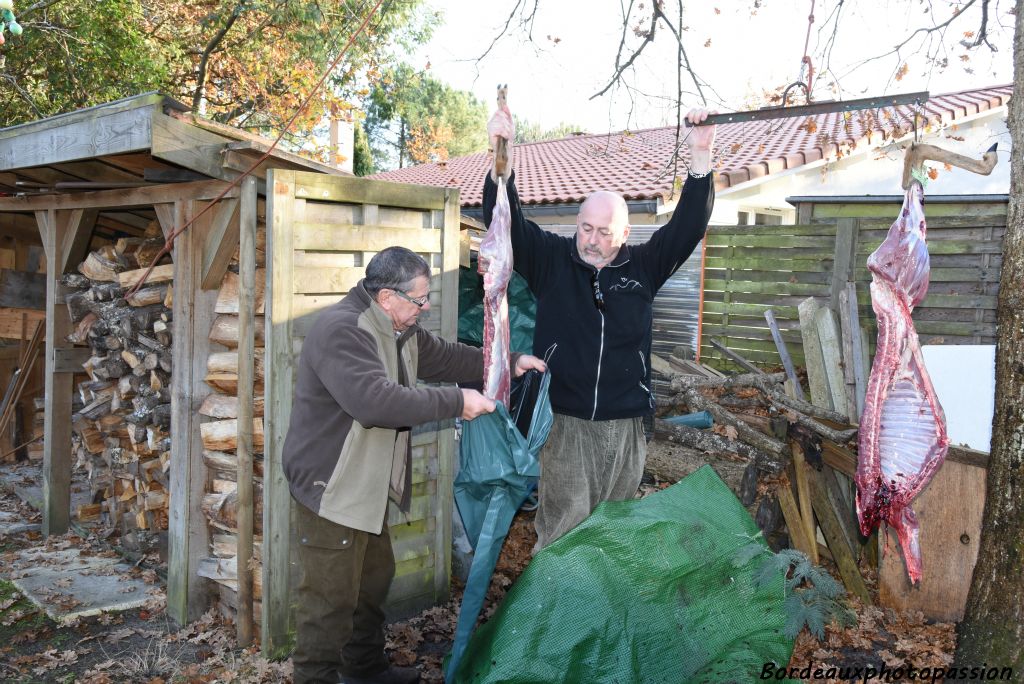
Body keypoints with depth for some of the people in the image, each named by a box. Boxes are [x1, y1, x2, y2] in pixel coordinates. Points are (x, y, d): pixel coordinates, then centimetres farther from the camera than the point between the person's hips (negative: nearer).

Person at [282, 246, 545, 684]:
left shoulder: (398, 331, 8)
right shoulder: (341, 331, -24)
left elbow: (443, 358, 20)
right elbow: (378, 401, -35)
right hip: (330, 489, -10)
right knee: (331, 598, -2)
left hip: (366, 486, 10)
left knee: (374, 578, 22)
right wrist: (456, 403, -28)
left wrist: (508, 363, 12)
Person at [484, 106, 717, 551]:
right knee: (561, 533, -2)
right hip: (564, 421, -2)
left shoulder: (642, 267, 6)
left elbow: (688, 226, -1)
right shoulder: (551, 259, 2)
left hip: (625, 425, 2)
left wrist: (701, 156, -12)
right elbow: (506, 221, -8)